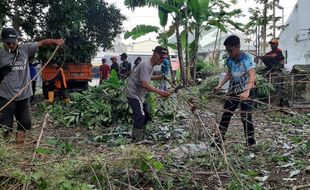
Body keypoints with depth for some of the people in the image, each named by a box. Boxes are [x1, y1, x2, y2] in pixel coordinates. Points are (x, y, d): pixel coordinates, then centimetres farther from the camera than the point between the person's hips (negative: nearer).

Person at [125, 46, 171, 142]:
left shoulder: (151, 65, 9)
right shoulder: (145, 65, -22)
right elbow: (145, 84, -31)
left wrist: (158, 77, 12)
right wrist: (160, 92, -34)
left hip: (140, 94, 10)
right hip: (133, 94, -10)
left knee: (146, 115, 13)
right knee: (140, 116, -17)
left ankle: (140, 139, 23)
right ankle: (136, 141, -12)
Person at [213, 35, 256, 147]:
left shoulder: (246, 59, -19)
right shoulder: (229, 60, 1)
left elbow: (252, 76, -31)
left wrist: (247, 91, -46)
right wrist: (220, 85, 12)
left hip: (245, 92, -6)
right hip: (233, 91, 7)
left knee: (246, 117, -7)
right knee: (226, 115, 9)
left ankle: (251, 143, 6)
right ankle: (219, 139, 19)